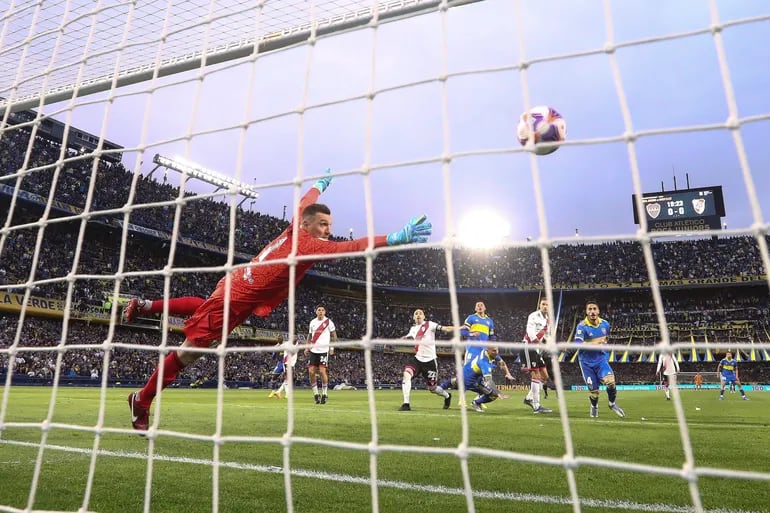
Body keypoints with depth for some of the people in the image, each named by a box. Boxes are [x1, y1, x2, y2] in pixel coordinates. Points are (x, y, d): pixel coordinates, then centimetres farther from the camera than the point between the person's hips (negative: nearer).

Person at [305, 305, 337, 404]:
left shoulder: (328, 322, -2)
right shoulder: (312, 322, 10)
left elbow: (334, 335, 3)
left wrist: (332, 348, -5)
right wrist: (307, 348, 10)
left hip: (324, 350, -4)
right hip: (313, 350, 4)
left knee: (322, 371, -9)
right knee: (311, 371, -3)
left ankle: (324, 394, 5)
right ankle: (316, 394, 9)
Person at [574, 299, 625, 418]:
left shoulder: (605, 324, -1)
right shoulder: (582, 326, -17)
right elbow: (578, 344, -29)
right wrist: (594, 344, -35)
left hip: (601, 359, 3)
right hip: (586, 361, -3)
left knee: (610, 381, -20)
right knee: (593, 389, 3)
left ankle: (612, 404, 9)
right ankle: (594, 406, 37)